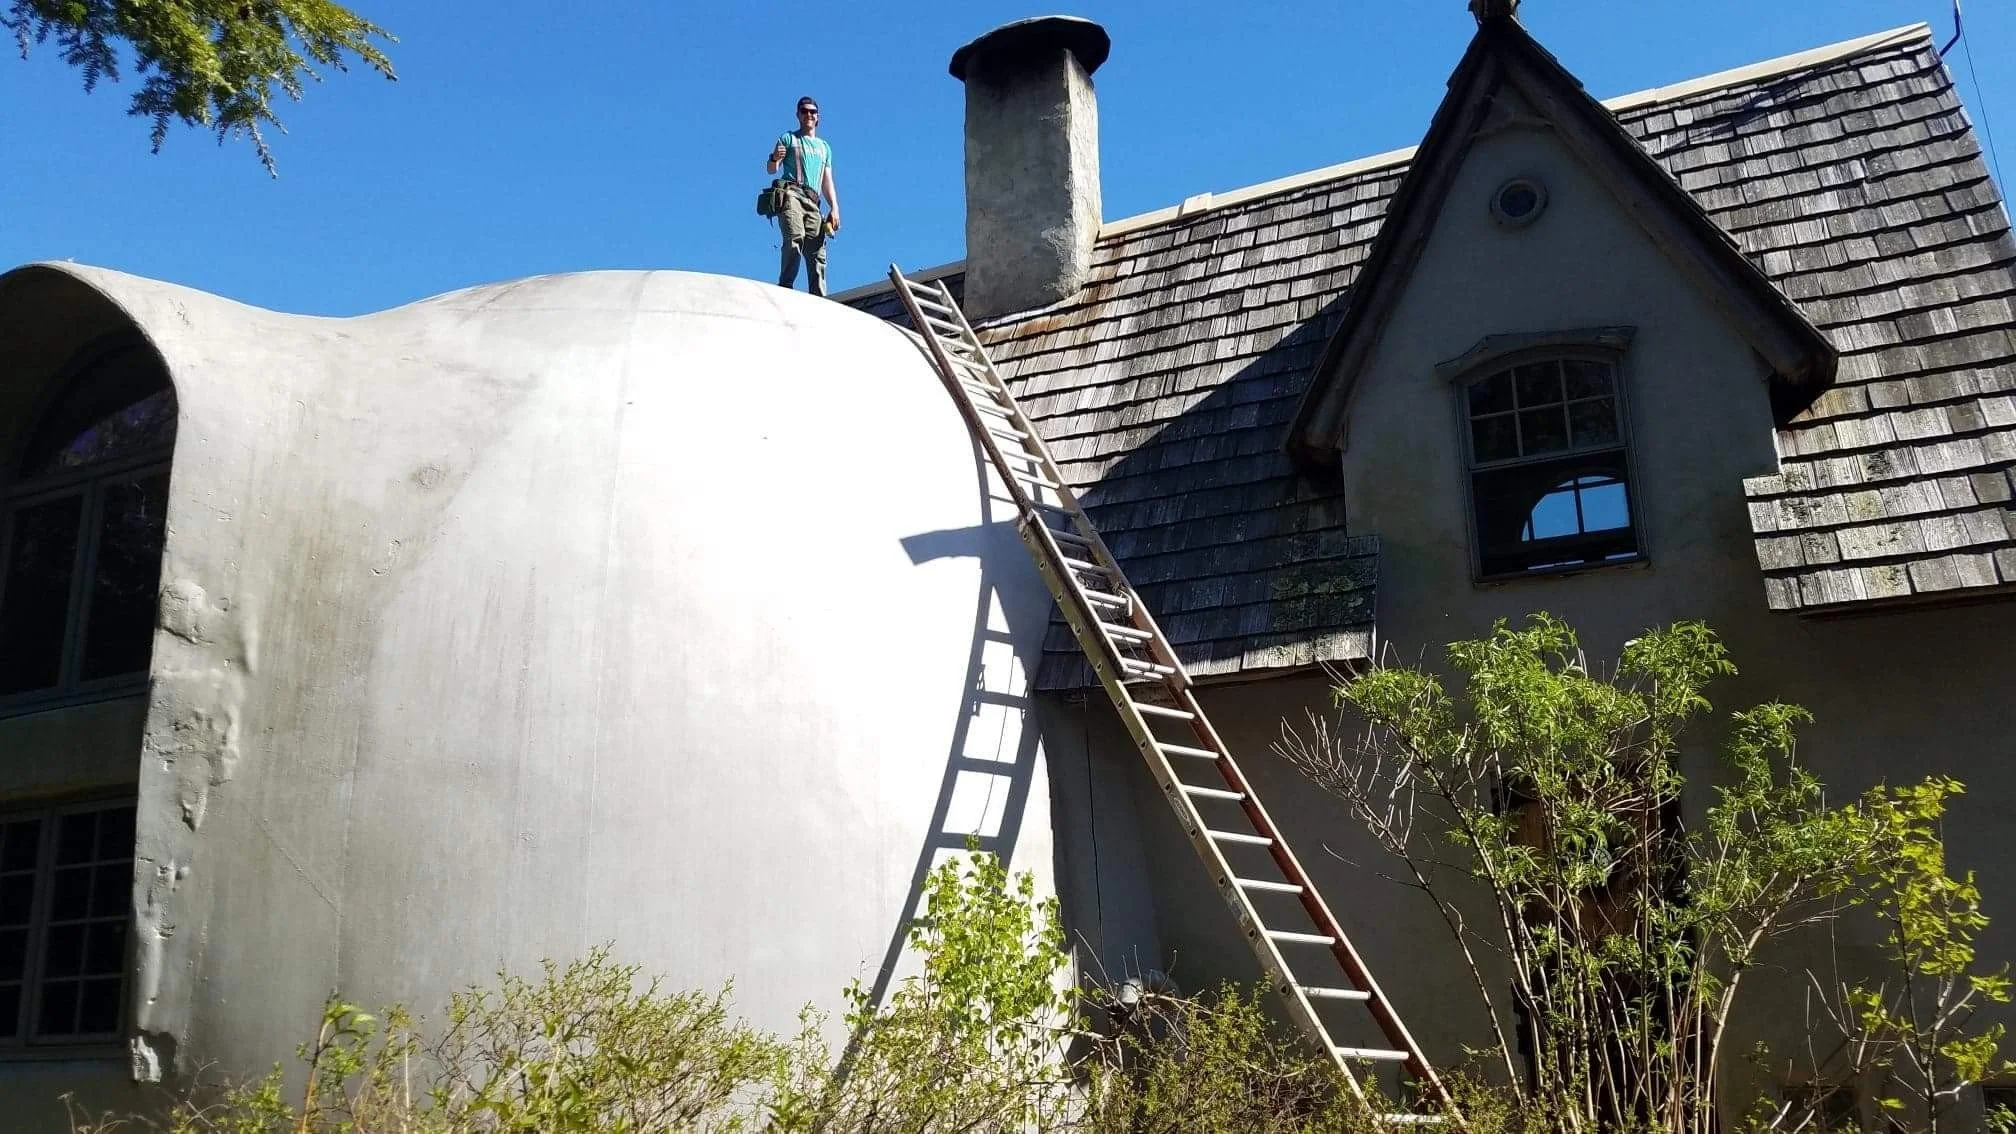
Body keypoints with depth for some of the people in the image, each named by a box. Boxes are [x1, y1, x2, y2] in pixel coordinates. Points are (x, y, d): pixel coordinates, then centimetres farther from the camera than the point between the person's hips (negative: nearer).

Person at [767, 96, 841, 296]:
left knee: (817, 253, -8)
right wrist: (775, 159, -15)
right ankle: (785, 288, -35)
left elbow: (827, 182, 24)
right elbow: (771, 170, 9)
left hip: (813, 201, 5)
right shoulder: (788, 138, 16)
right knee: (795, 237, -29)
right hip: (791, 193, -4)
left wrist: (834, 208, 9)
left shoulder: (824, 147, 29)